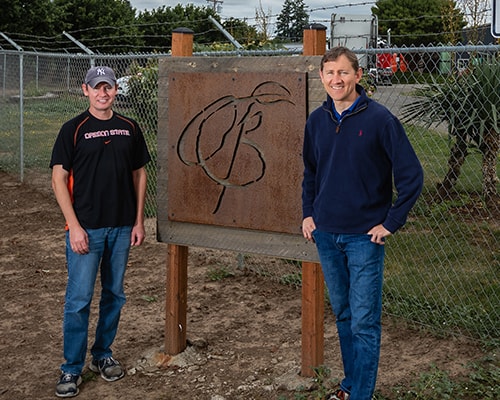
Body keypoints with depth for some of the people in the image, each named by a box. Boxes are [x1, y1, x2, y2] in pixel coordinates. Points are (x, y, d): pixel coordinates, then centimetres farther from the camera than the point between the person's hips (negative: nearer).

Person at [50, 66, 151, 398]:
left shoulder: (130, 129, 7)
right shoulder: (74, 130, -4)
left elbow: (139, 175, 12)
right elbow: (59, 179, -6)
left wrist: (139, 221, 6)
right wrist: (74, 226, -13)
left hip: (122, 228, 4)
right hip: (86, 228, -4)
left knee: (114, 295, 12)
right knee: (79, 299, -3)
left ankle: (103, 355, 28)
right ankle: (72, 369, 8)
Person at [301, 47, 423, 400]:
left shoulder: (380, 119, -11)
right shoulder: (317, 120, 5)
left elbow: (411, 175, -10)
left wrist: (391, 223, -11)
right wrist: (308, 213, 10)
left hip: (365, 237, -5)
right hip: (326, 234, 5)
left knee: (364, 322, -2)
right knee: (343, 316, 16)